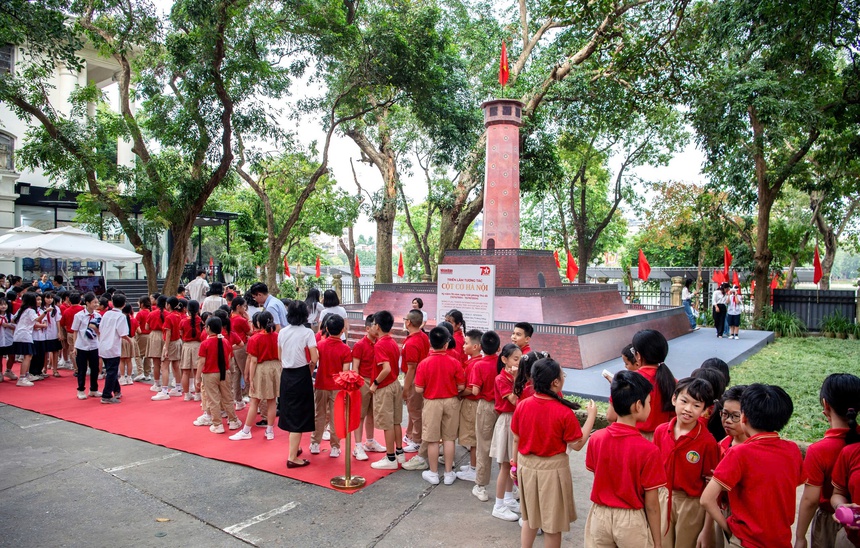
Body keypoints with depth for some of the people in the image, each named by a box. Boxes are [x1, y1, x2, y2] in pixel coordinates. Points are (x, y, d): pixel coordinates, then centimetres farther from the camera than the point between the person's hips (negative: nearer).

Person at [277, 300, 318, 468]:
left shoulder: (282, 332, 3)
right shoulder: (307, 332, -13)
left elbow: (280, 356, 10)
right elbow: (314, 359, -16)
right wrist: (309, 371, 1)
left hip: (286, 374, 6)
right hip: (301, 375, -6)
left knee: (289, 412, 19)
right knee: (299, 415, 1)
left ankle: (294, 447, 36)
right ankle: (292, 458, 0)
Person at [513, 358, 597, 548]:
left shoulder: (522, 405, -9)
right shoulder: (564, 412, -21)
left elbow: (516, 439, 1)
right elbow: (577, 445, -10)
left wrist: (515, 463, 16)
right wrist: (592, 416, -3)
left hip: (527, 466, 4)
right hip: (552, 469, -4)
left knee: (529, 517, 23)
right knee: (553, 522, 14)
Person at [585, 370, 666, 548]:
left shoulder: (596, 439, -11)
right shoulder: (649, 450, -22)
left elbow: (595, 474, 1)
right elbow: (651, 504, -14)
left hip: (600, 516, 3)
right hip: (631, 522, -3)